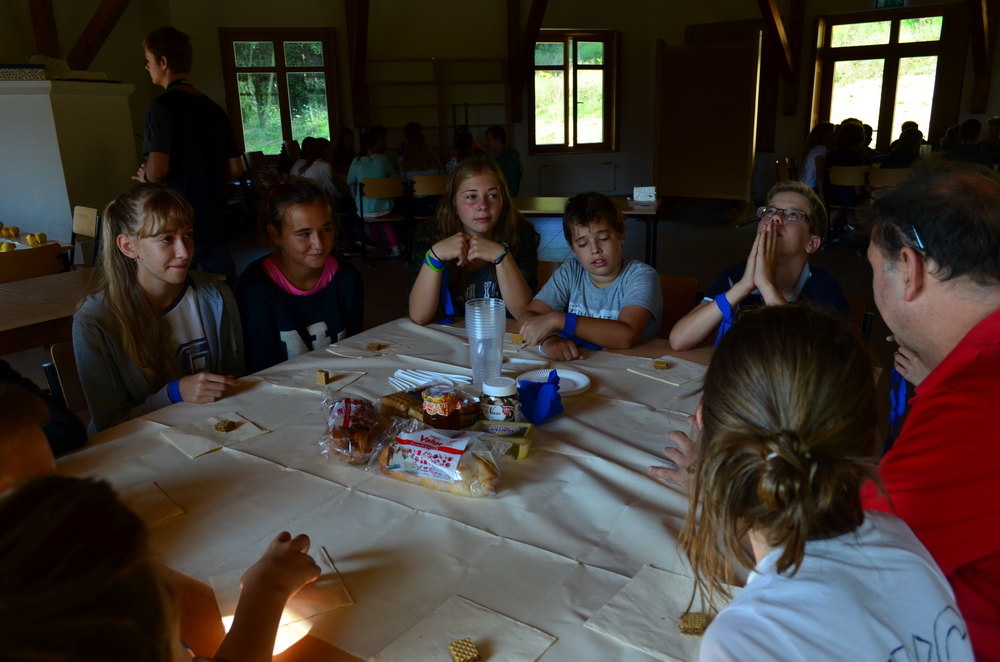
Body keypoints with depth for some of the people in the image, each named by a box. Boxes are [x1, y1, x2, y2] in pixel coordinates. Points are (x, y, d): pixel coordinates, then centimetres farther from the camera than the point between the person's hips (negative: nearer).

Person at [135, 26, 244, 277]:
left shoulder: (162, 106, -11)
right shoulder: (214, 109, 7)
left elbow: (157, 169, -20)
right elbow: (236, 168, 9)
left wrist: (144, 177, 0)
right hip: (215, 220, 6)